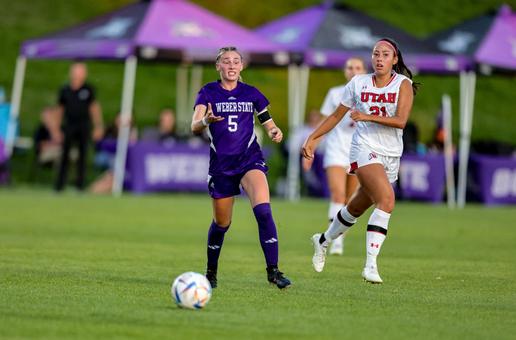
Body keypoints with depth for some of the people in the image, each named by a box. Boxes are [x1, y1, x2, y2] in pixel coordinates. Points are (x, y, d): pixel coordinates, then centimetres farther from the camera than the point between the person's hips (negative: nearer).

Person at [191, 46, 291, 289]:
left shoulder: (251, 94, 5)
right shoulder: (208, 92, -1)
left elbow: (268, 123, 11)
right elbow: (194, 126, -14)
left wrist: (275, 132, -13)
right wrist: (206, 120, -37)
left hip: (250, 160, 0)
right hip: (221, 164, 0)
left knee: (263, 210, -23)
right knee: (221, 223, 9)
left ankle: (273, 270, -20)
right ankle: (211, 273, 33)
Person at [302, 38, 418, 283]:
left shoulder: (403, 84, -2)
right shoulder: (359, 83, 2)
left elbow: (401, 120, -15)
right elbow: (337, 115, 13)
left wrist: (367, 116, -24)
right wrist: (312, 138, 11)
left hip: (391, 155, 3)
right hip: (365, 149, -3)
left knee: (357, 208, 15)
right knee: (387, 199, -26)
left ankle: (323, 241, 42)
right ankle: (370, 264, -28)